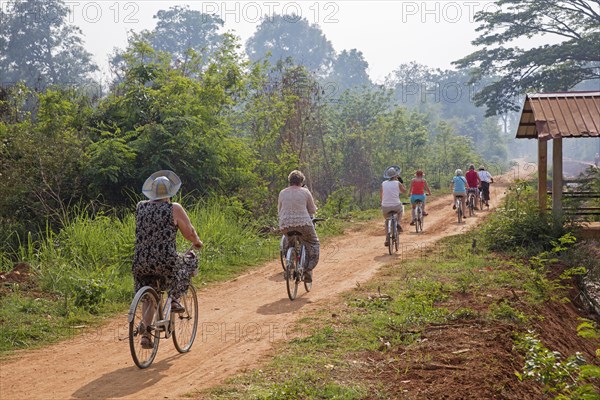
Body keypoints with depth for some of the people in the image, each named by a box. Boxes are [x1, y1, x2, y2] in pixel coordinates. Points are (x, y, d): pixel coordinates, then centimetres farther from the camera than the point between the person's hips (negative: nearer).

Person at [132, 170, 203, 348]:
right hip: (166, 262, -4)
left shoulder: (140, 207, 8)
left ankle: (145, 334, 11)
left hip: (141, 263, 5)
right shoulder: (174, 209, -4)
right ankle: (174, 299, 12)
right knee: (191, 260, 23)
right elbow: (189, 232, 1)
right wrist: (197, 242, 22)